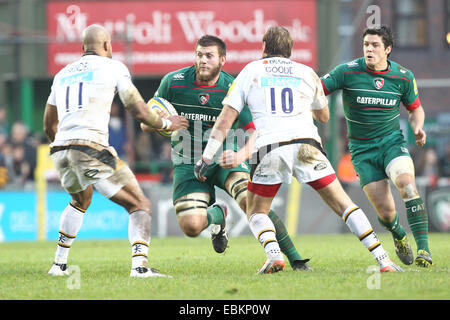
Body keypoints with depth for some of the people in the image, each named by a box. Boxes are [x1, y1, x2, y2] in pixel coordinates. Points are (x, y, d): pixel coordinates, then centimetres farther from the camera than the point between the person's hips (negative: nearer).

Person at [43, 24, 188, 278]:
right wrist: (166, 124, 20)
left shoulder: (63, 74, 23)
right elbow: (139, 112, 1)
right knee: (140, 206, 1)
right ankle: (140, 265, -20)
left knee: (81, 201, 35)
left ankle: (59, 264, 33)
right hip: (92, 148, -6)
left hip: (60, 151, 6)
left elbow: (49, 127, 28)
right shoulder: (113, 67, 7)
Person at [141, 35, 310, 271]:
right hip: (188, 164, 1)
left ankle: (295, 259, -14)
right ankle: (217, 214, 23)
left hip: (224, 159, -1)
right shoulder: (173, 82, -9)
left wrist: (241, 155, -36)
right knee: (191, 227, -17)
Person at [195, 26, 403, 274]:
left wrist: (206, 159, 13)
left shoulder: (251, 71, 16)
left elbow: (225, 120, 11)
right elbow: (324, 116, 35)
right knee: (344, 205, 8)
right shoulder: (307, 73, 20)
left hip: (269, 149, -1)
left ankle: (274, 255, -9)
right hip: (306, 146, 1)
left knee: (256, 212, 18)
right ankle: (382, 259, -2)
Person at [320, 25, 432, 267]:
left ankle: (423, 247, -26)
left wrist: (417, 128, -8)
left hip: (392, 141, 0)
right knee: (385, 210, -8)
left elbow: (415, 109, 11)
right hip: (362, 149, 0)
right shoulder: (348, 72, -10)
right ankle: (399, 237, 28)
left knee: (407, 183, -29)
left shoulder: (404, 77, -4)